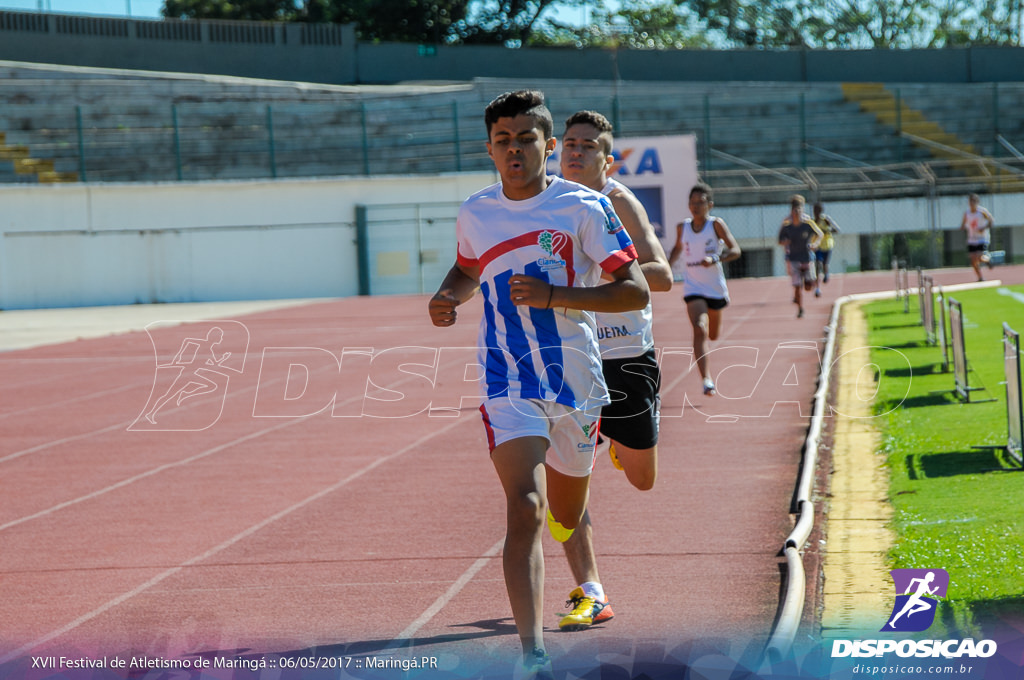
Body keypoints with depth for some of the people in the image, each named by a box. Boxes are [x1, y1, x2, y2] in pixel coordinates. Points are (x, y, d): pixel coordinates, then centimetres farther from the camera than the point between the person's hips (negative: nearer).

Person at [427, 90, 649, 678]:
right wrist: (448, 298, 3)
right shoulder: (475, 213, 4)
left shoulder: (584, 207, -7)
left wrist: (554, 295, -21)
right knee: (525, 507, -22)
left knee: (567, 515, 18)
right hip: (509, 383, 0)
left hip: (577, 381, 0)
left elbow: (636, 292, -10)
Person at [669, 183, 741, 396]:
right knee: (700, 330, -22)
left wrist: (715, 259, -28)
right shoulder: (682, 227, -1)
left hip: (716, 288, 0)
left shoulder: (716, 224, -10)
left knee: (713, 335, 18)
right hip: (693, 288, 0)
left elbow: (735, 250, -13)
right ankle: (706, 379, -26)